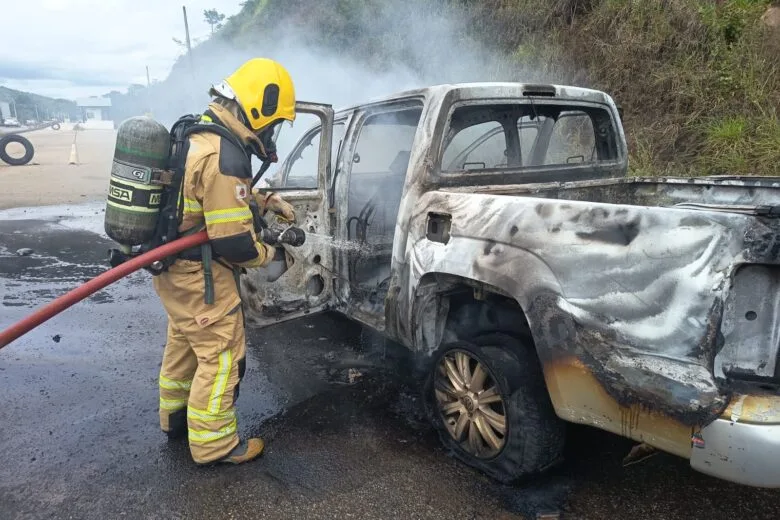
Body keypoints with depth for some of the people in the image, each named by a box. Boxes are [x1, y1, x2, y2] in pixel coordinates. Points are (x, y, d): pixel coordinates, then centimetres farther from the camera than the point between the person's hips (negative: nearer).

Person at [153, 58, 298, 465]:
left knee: (184, 342, 24)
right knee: (221, 356, 2)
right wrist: (268, 254, -8)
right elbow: (233, 242, -26)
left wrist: (269, 202, 13)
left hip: (173, 265, 10)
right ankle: (213, 445, 16)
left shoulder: (199, 134, 6)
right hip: (200, 275, -10)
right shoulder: (224, 158, -26)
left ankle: (175, 417, 42)